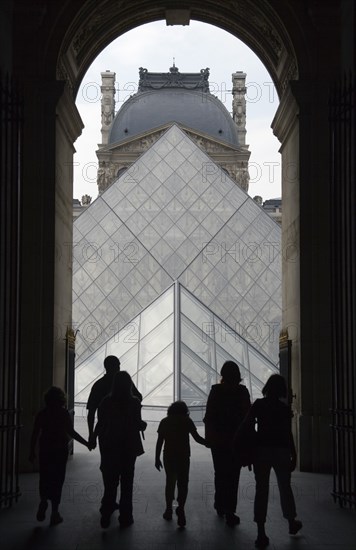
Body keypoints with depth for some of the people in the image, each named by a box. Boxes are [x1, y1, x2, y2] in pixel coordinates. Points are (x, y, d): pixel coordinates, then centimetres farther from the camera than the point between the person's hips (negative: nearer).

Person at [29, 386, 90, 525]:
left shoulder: (42, 414, 0)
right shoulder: (63, 413, -8)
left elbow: (35, 434, 0)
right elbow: (71, 432, -11)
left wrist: (32, 451, 8)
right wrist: (86, 443, -3)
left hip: (45, 451, 2)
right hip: (60, 450, -2)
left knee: (44, 478, 15)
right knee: (57, 480, 5)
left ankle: (43, 501, -10)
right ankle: (54, 512, 6)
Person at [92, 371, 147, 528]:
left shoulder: (106, 402, -6)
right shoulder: (134, 402, -12)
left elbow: (100, 424, -3)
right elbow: (137, 424, -11)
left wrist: (94, 437, 12)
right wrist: (144, 425, 10)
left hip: (110, 446, 2)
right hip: (129, 446, -2)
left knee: (110, 482, 11)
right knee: (126, 483, 9)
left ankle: (106, 517, 10)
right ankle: (125, 517, 13)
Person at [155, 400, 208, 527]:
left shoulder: (165, 422, 6)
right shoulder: (187, 421, 0)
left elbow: (159, 441, 4)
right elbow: (197, 438, -4)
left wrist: (157, 458, 8)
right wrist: (209, 443, 11)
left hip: (168, 456, 2)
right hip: (183, 456, -2)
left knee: (170, 482, 16)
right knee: (183, 483, 3)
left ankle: (169, 510, 20)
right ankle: (180, 508, -17)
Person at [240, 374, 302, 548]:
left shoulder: (258, 405, -2)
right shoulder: (285, 409, -2)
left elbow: (246, 425, -8)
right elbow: (288, 434, -4)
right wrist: (294, 456, 3)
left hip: (262, 450, 0)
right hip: (281, 450, 0)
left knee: (261, 489, 1)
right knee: (285, 487, 18)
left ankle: (261, 533, -4)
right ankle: (292, 523, 36)